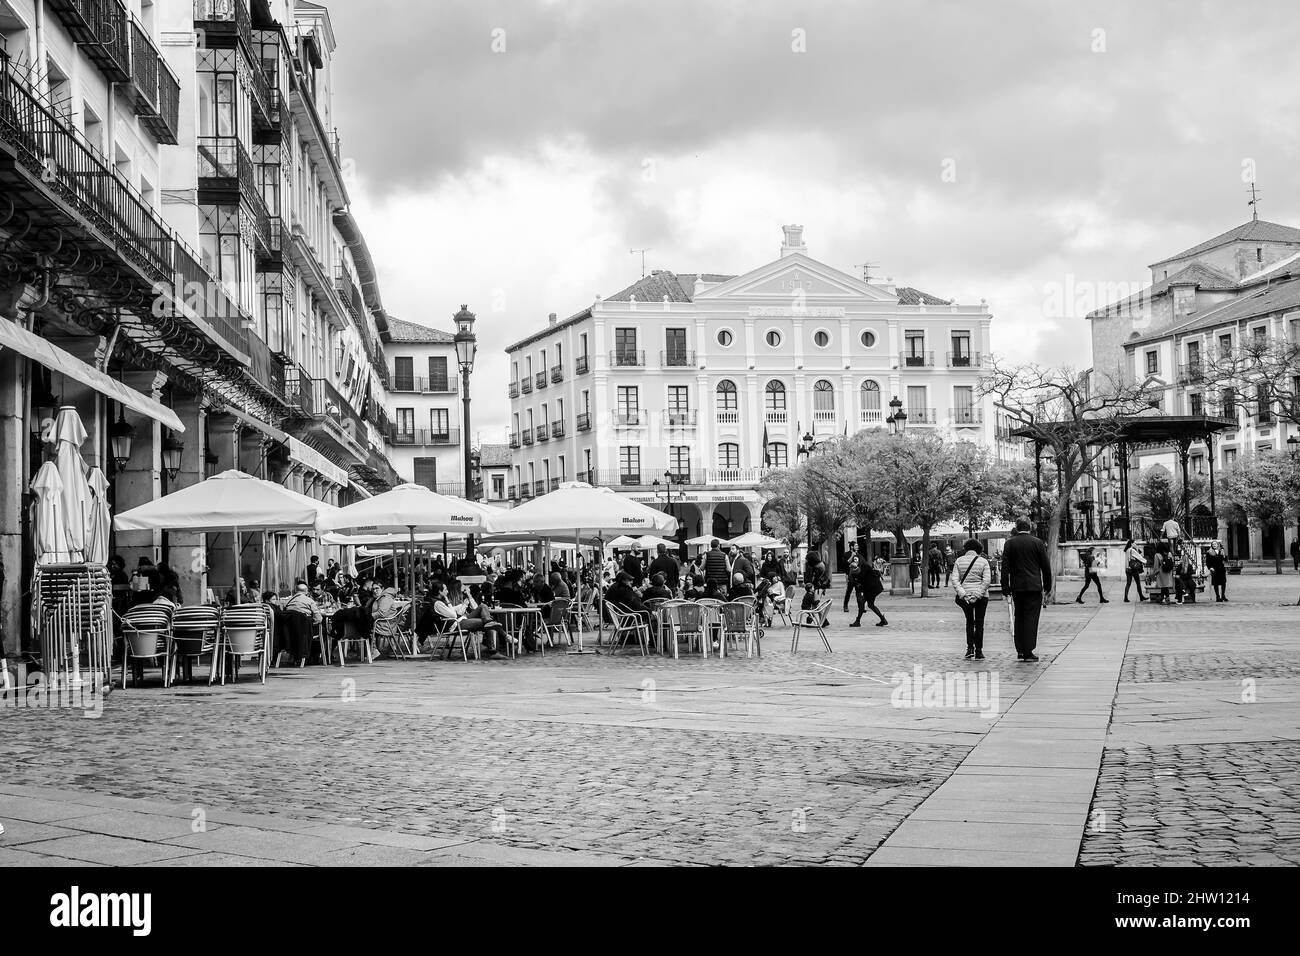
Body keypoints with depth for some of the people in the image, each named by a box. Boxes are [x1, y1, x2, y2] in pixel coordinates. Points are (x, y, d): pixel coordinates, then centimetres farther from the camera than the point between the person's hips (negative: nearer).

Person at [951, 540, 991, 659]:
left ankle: (970, 649, 3)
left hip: (965, 596, 2)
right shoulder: (983, 561, -3)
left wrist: (962, 594, -12)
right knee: (979, 623, 8)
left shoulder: (959, 561, 2)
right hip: (981, 596, -1)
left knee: (969, 622, 16)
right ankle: (978, 652, 8)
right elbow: (987, 580, -12)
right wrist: (977, 595, -13)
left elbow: (955, 580, -6)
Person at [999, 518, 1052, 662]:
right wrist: (1047, 586, 10)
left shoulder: (1009, 543, 2)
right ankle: (1028, 652, -5)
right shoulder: (1037, 543, 0)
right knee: (1031, 619, -1)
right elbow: (1046, 566, 2)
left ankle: (1020, 651, 12)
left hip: (1017, 587, 2)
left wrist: (1005, 588, 2)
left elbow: (1005, 567, -1)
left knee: (1018, 618, 12)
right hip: (1034, 586, -2)